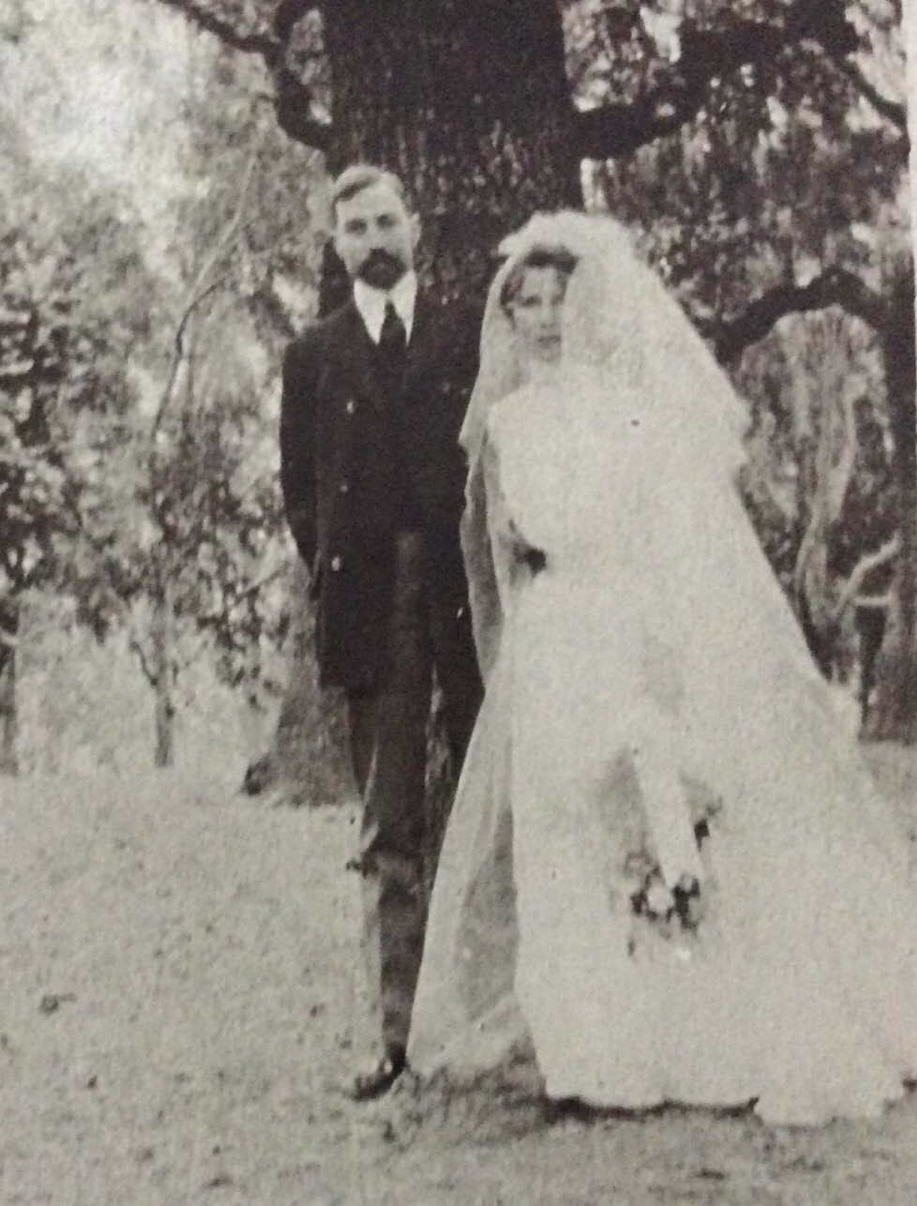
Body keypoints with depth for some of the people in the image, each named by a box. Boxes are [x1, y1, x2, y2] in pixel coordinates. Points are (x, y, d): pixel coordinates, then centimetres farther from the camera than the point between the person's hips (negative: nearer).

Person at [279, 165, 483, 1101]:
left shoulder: (472, 337, 11)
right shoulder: (313, 357, 13)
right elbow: (299, 486, 12)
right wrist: (334, 577, 1)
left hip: (471, 599, 0)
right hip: (370, 606, 0)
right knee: (388, 830, 0)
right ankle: (398, 1030, 1)